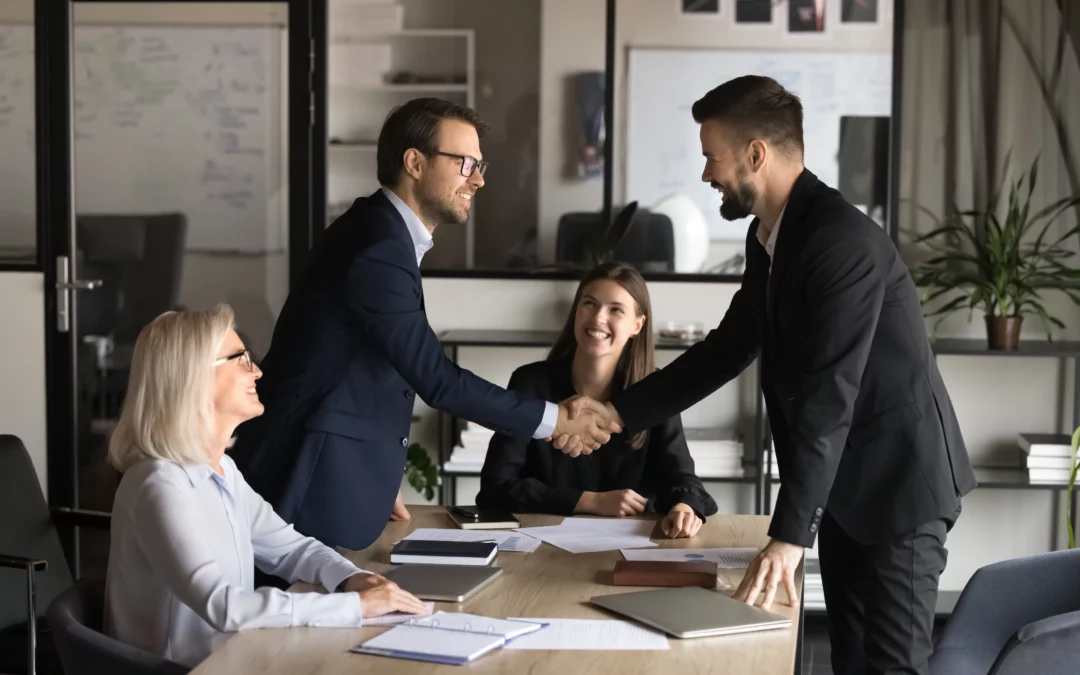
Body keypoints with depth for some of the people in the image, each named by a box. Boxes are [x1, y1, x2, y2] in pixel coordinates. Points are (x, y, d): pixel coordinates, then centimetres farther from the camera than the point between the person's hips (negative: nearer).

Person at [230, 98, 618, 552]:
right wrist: (554, 420, -13)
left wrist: (382, 481, 15)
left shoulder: (387, 235, 11)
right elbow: (436, 379, -20)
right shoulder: (377, 250, -20)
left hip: (342, 470, 10)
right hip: (314, 480, -10)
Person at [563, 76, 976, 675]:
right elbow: (727, 348, 15)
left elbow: (827, 396, -30)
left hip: (897, 480, -9)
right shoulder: (769, 236, 6)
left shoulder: (842, 240, -25)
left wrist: (789, 535, -34)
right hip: (842, 483, 9)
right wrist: (618, 412, 10)